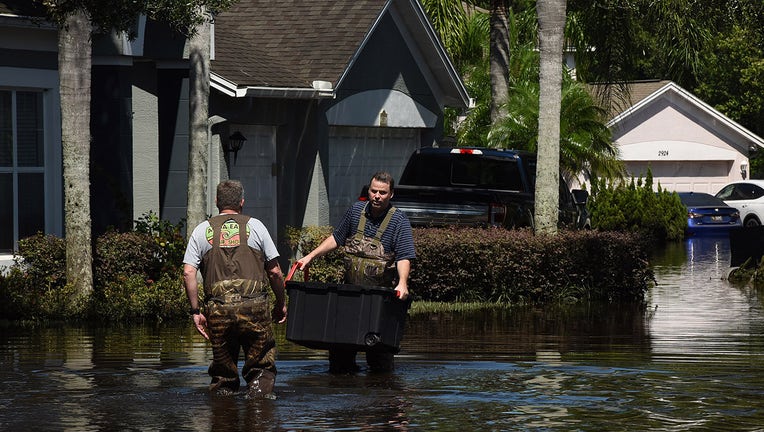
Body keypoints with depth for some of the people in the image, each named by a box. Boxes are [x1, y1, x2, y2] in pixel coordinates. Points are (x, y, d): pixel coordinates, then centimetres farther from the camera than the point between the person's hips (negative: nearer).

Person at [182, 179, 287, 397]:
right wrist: (281, 304, 18)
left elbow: (188, 273, 1)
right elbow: (275, 271, 5)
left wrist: (195, 311, 6)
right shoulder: (255, 226, 7)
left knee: (222, 370, 12)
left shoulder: (202, 230, 10)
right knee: (262, 366, 5)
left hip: (218, 310, 1)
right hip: (254, 306, -1)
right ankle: (258, 395, -15)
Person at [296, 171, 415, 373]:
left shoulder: (398, 220, -5)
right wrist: (311, 256, 18)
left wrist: (402, 283, -31)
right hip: (350, 289, 4)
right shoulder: (356, 210, 10)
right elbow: (337, 238, 23)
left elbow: (404, 256, -14)